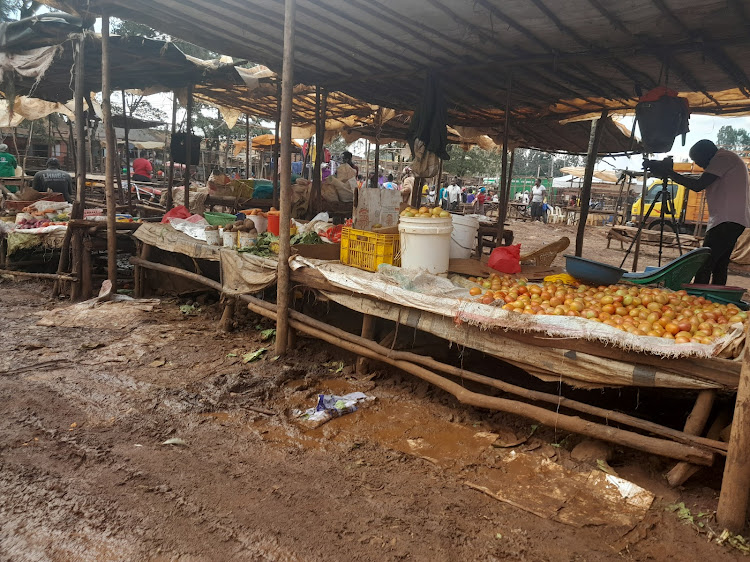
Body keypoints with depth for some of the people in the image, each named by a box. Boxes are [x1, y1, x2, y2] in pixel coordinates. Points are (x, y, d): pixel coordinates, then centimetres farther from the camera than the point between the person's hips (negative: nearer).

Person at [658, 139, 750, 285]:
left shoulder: (722, 158, -8)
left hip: (727, 221, -11)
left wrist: (669, 173, -11)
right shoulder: (729, 158, 25)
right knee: (719, 266, 11)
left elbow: (698, 185, -16)